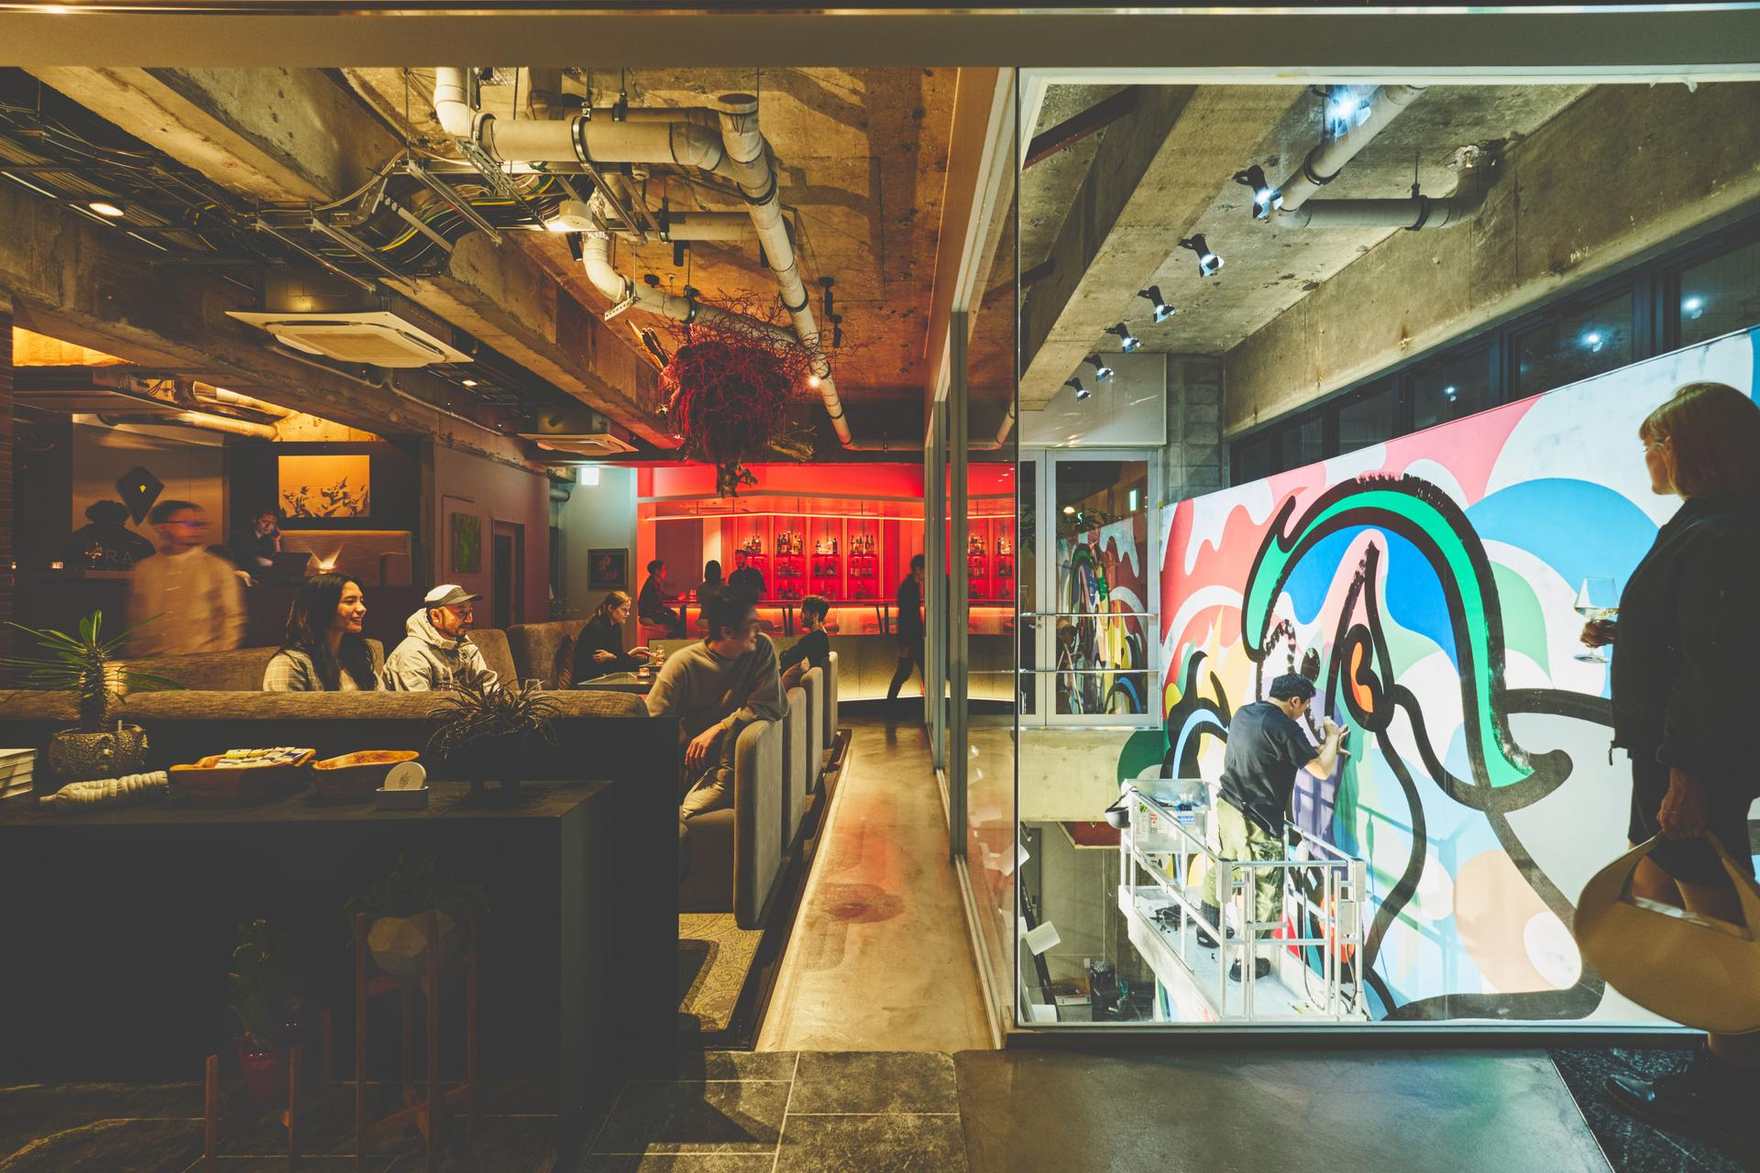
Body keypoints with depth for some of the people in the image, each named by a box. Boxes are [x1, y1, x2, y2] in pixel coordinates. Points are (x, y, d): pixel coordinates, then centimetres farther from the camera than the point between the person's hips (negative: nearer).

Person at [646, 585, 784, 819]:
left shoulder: (762, 649, -6)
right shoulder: (682, 663, -10)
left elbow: (769, 705, -13)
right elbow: (652, 721, -9)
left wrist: (718, 729, -21)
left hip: (730, 762, 2)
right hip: (688, 762, -1)